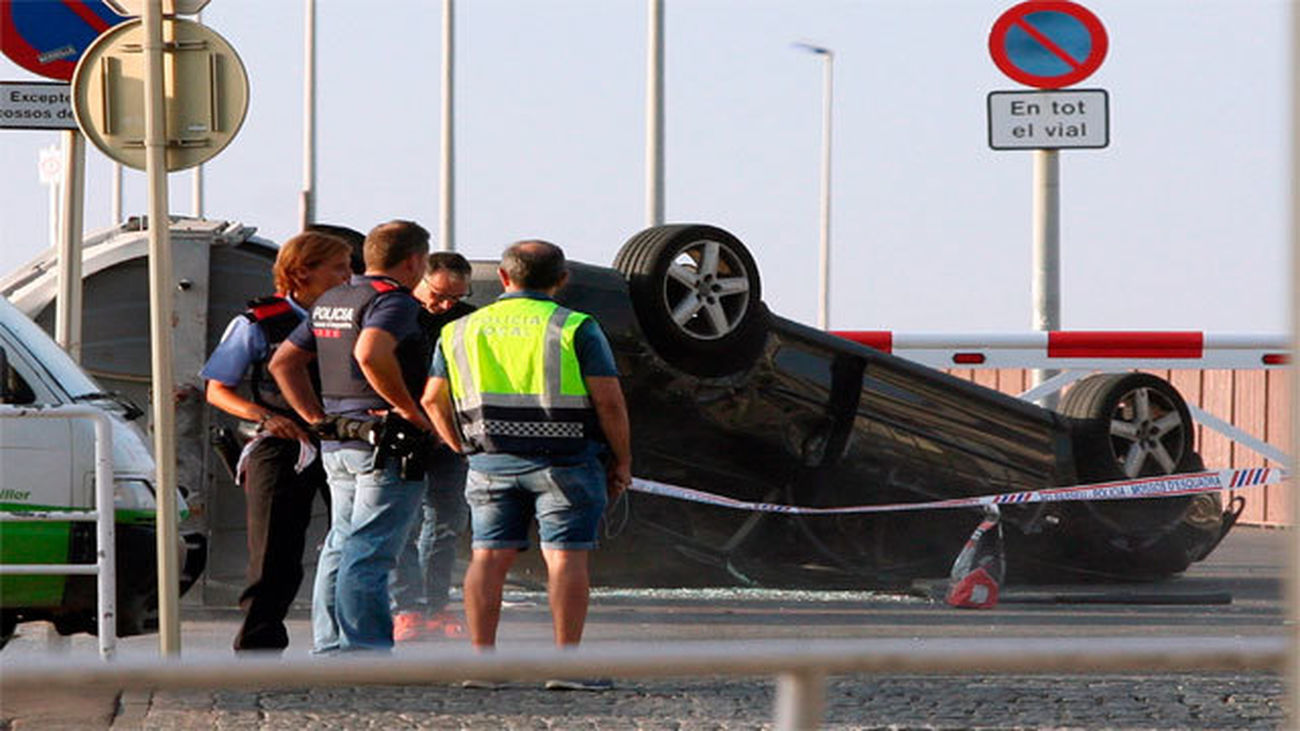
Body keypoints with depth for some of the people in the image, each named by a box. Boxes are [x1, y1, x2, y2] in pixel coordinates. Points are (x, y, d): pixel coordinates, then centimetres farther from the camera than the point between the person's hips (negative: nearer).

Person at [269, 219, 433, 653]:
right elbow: (370, 353, -31)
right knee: (369, 553, -10)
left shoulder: (330, 303, 17)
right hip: (384, 446, -9)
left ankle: (329, 650, 16)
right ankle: (366, 653, -11)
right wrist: (411, 411, -21)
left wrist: (318, 419, 17)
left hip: (337, 445, 9)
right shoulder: (394, 301, -12)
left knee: (341, 548, 14)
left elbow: (283, 363, 20)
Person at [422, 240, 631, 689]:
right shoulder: (575, 329, -4)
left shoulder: (460, 331, 9)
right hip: (566, 461, -4)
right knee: (566, 558, -4)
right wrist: (622, 462, 2)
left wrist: (462, 448, 23)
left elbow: (434, 399, 11)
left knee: (488, 558, 6)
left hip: (490, 462, 4)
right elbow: (608, 400, -8)